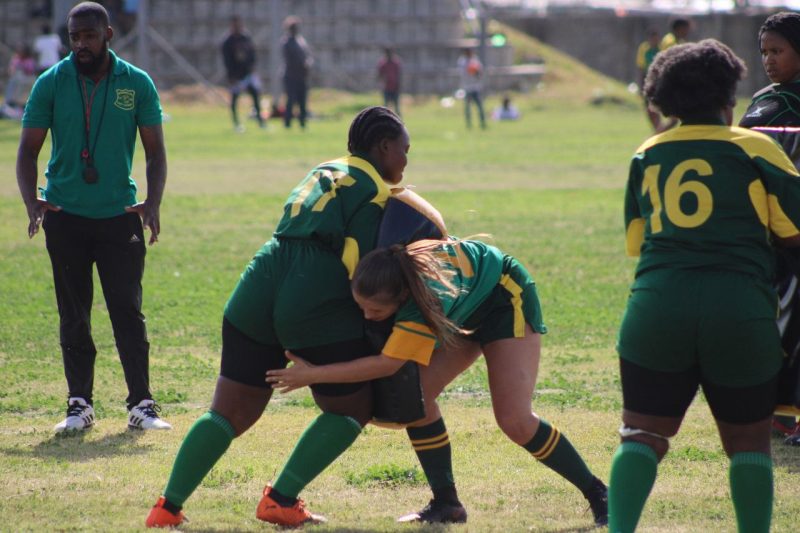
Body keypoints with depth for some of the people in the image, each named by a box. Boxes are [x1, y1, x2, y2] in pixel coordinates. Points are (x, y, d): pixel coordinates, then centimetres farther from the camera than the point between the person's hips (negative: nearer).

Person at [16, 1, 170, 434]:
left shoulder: (137, 84, 0)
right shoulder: (51, 83, -1)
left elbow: (155, 151, 4)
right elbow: (28, 149, 1)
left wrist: (153, 202, -12)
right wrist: (30, 200, -15)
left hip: (119, 215, 0)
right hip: (65, 216, 1)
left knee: (128, 312, -3)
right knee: (74, 316, 6)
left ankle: (141, 405, 1)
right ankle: (79, 405, 12)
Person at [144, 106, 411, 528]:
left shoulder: (324, 172, 26)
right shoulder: (375, 191, 1)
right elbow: (359, 265, -8)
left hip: (257, 293, 7)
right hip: (319, 308, -7)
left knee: (229, 413, 10)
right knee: (351, 407, 12)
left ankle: (169, 506, 3)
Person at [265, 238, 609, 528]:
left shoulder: (428, 298, -46)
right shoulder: (383, 271, -26)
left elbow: (387, 364, -45)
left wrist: (313, 375, -43)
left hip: (505, 296, -7)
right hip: (467, 313, 7)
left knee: (514, 420, -16)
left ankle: (597, 494, 1)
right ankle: (447, 503, -1)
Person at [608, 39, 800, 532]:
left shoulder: (646, 155, 14)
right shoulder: (754, 149, 2)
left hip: (655, 306, 2)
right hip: (741, 314, -2)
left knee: (643, 434, 4)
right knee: (748, 439, 11)